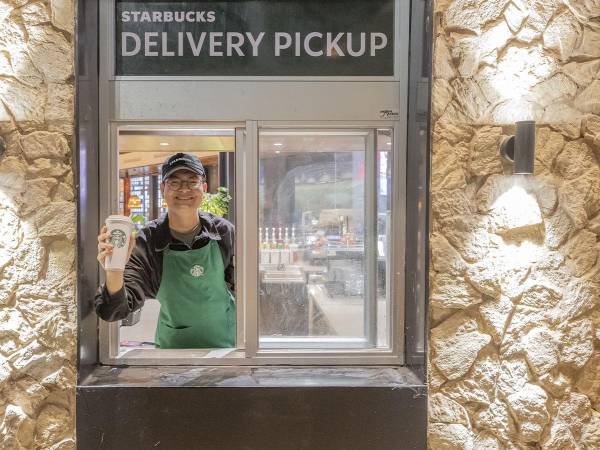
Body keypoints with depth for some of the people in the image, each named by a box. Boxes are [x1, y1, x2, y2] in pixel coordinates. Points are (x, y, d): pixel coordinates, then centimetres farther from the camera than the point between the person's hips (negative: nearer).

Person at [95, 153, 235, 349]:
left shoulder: (224, 231, -12)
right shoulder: (147, 241, -15)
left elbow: (243, 287, 2)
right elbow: (115, 311, -19)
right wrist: (114, 274, -37)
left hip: (224, 340, -1)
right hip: (173, 344, 2)